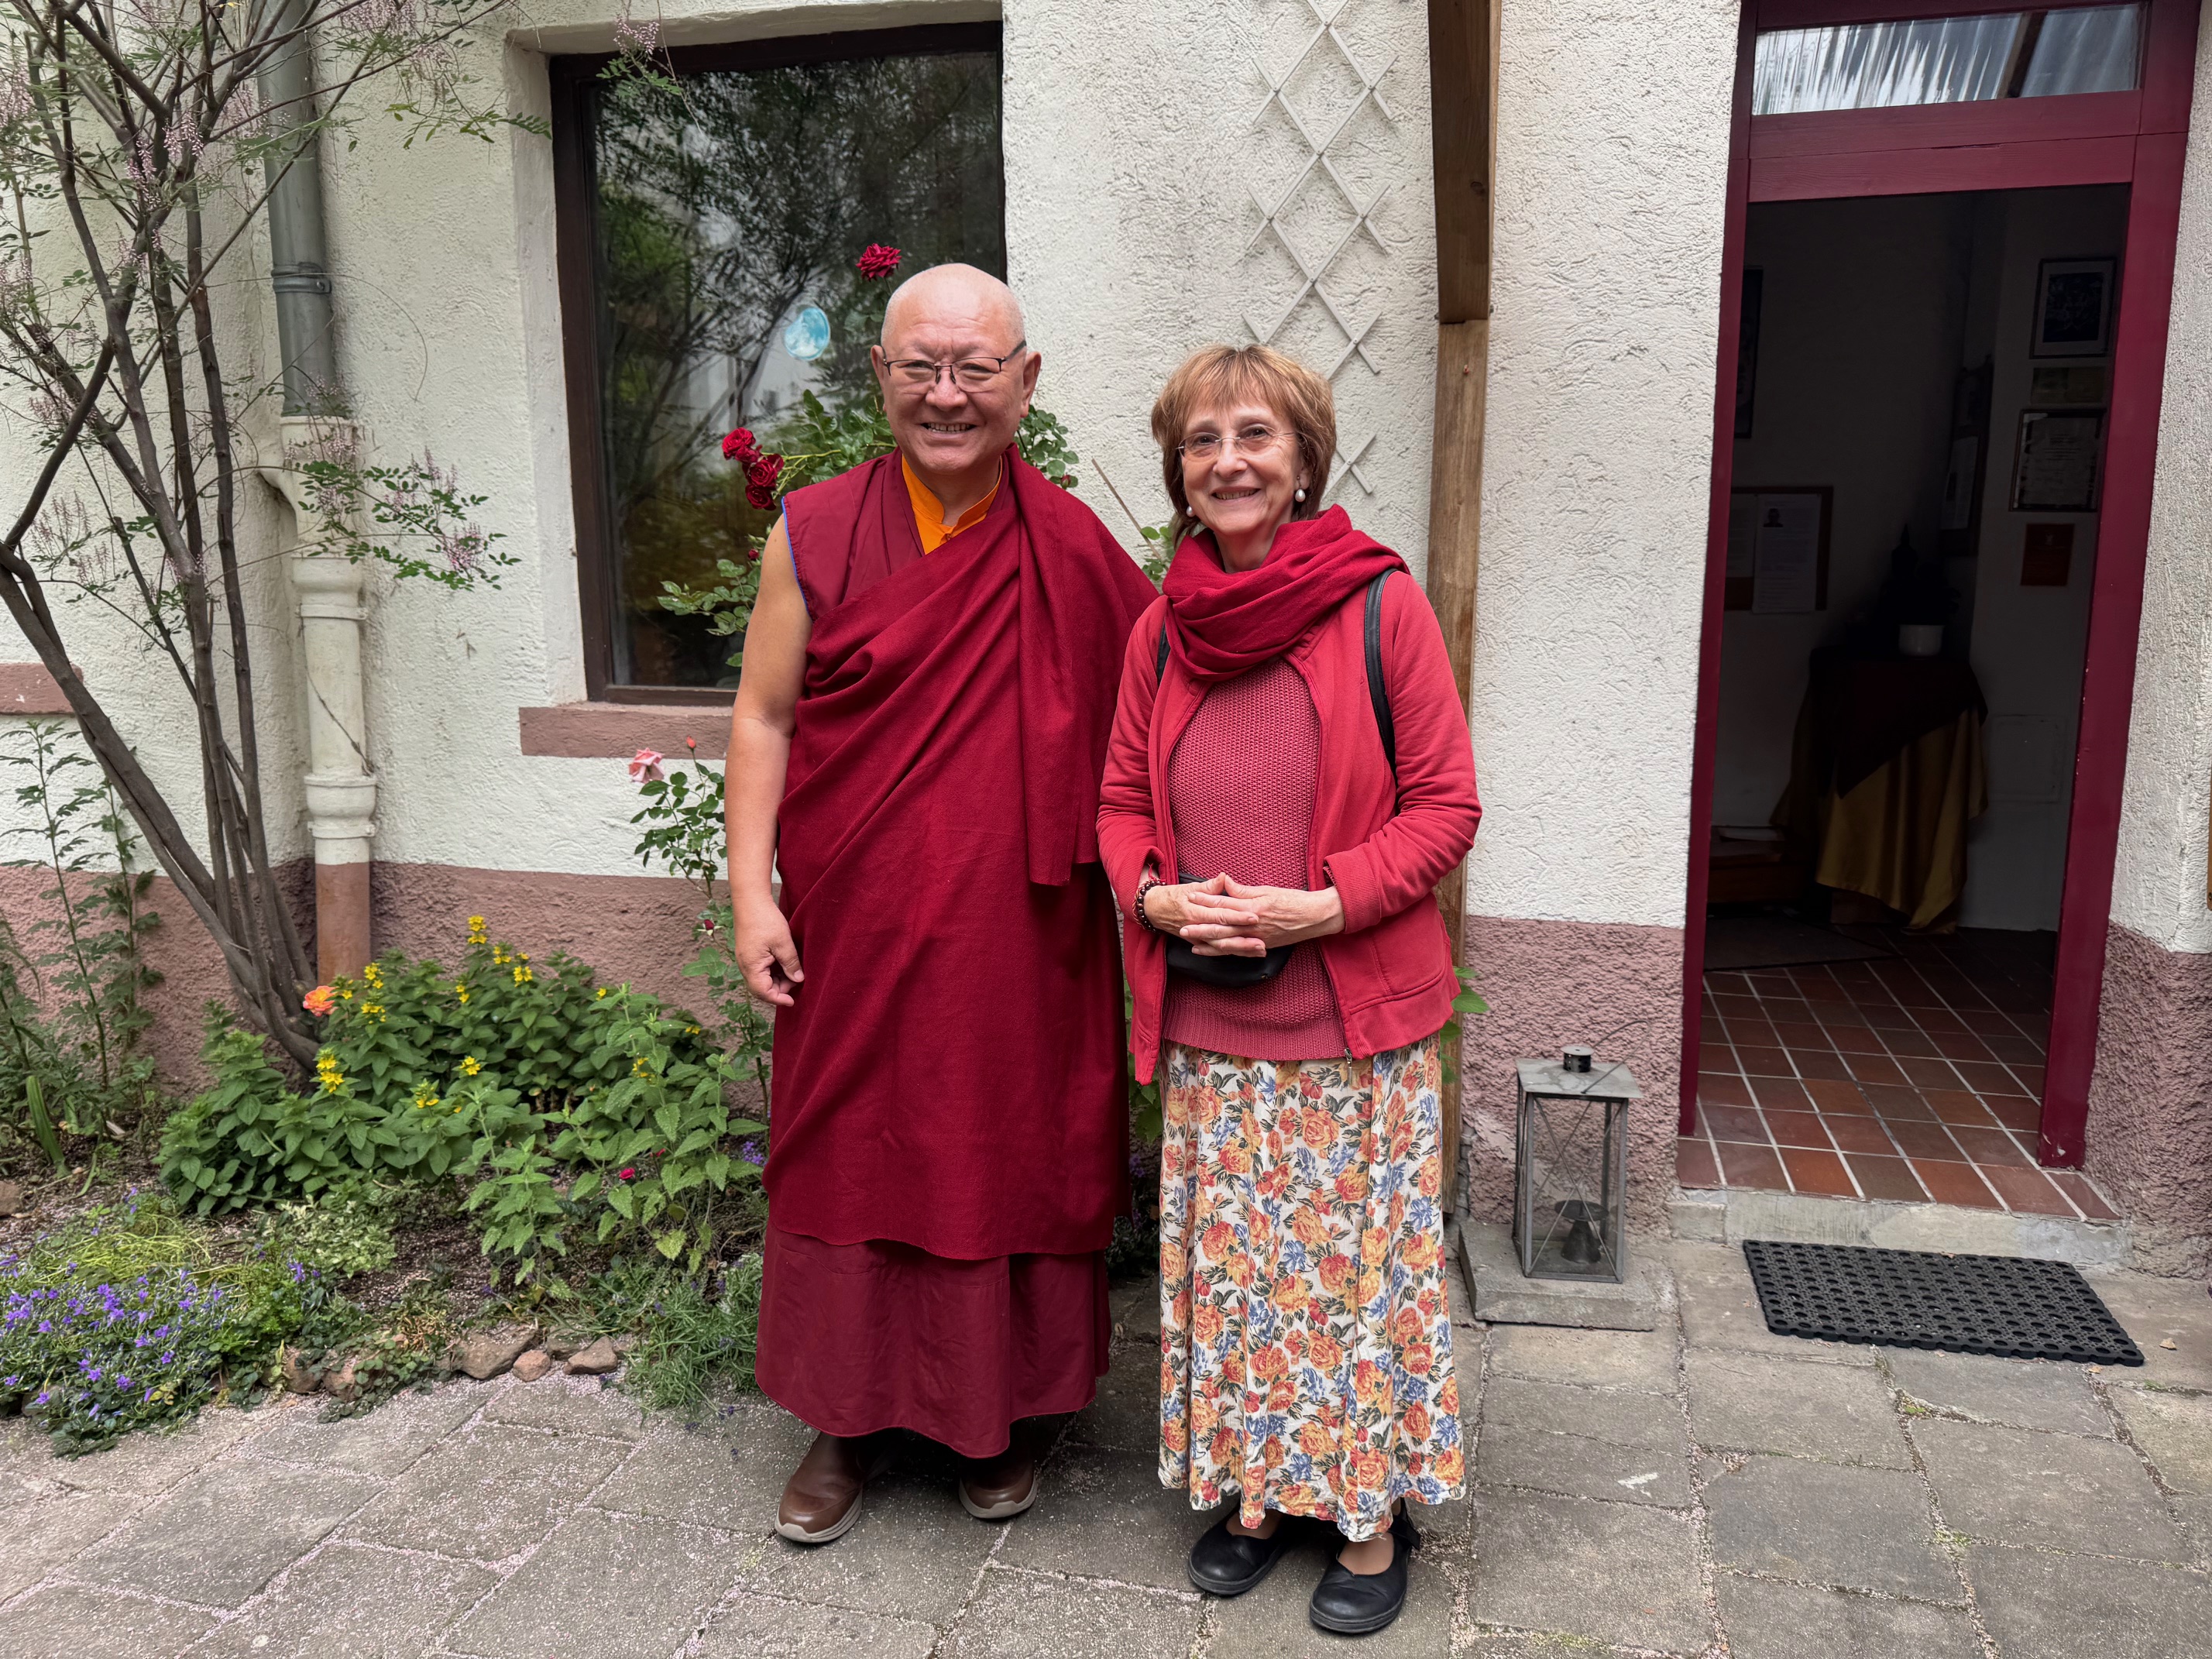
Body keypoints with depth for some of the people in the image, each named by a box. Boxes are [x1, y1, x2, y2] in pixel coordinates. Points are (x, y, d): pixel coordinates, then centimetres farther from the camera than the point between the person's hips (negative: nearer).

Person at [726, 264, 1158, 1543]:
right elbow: (764, 719, 3)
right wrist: (752, 894, -4)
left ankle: (998, 1415, 33)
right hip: (858, 934, 1)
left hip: (1019, 941, 0)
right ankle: (849, 1422, 31)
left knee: (1009, 1161, 11)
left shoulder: (1071, 548, 0)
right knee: (853, 1160, 11)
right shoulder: (816, 535, 1)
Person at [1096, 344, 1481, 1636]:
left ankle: (1372, 1516, 30)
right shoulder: (1162, 628, 4)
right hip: (1206, 1022, 4)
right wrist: (1155, 896, -8)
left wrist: (1326, 904, -19)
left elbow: (1447, 805, -7)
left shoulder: (1383, 605, -8)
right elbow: (1122, 801, 11)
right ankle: (1260, 1491, 36)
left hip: (1354, 1019, -4)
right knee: (1231, 1266, 15)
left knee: (1354, 1264, 9)